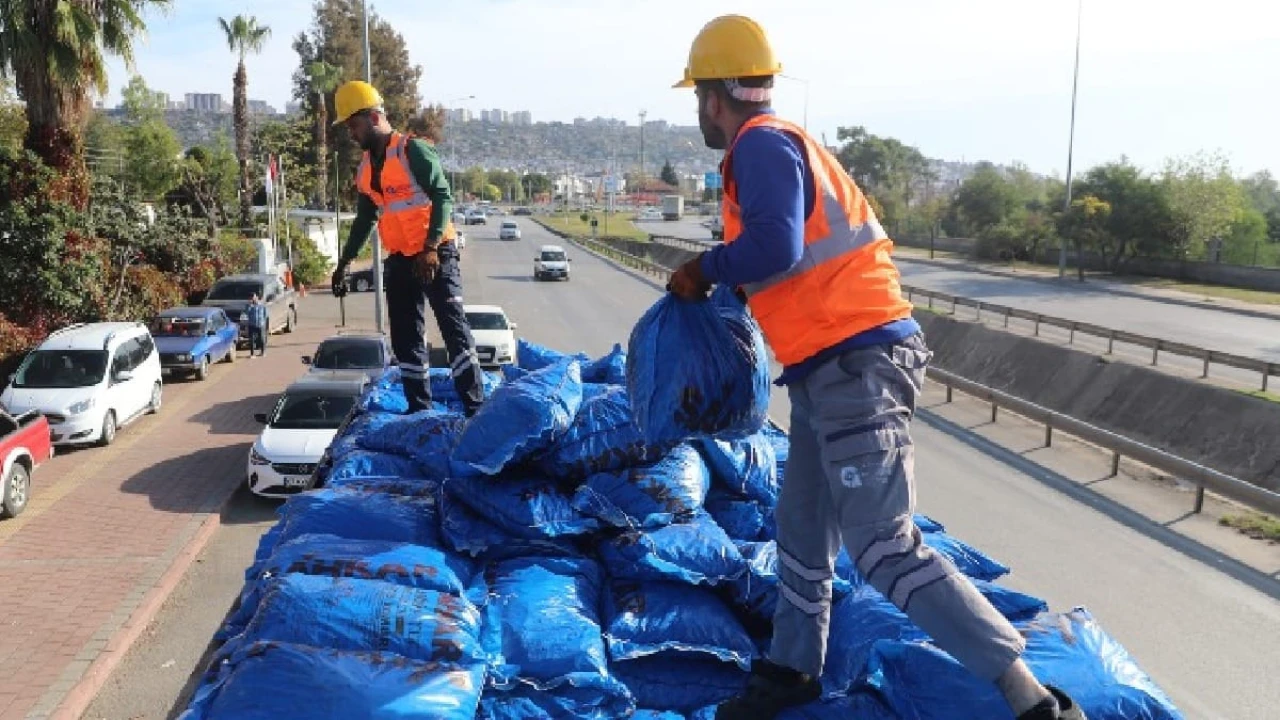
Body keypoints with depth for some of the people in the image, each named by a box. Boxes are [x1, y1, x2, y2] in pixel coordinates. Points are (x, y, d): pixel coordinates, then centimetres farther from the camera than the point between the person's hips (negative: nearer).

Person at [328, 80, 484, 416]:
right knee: (405, 338, 8)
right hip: (400, 259, 8)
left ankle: (475, 408, -8)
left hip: (435, 255, -8)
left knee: (454, 328, -9)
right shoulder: (366, 167, 14)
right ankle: (419, 409, 15)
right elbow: (364, 219, 23)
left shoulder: (413, 151, -10)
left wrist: (431, 248, -25)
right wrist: (344, 262, 24)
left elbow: (443, 197, -17)